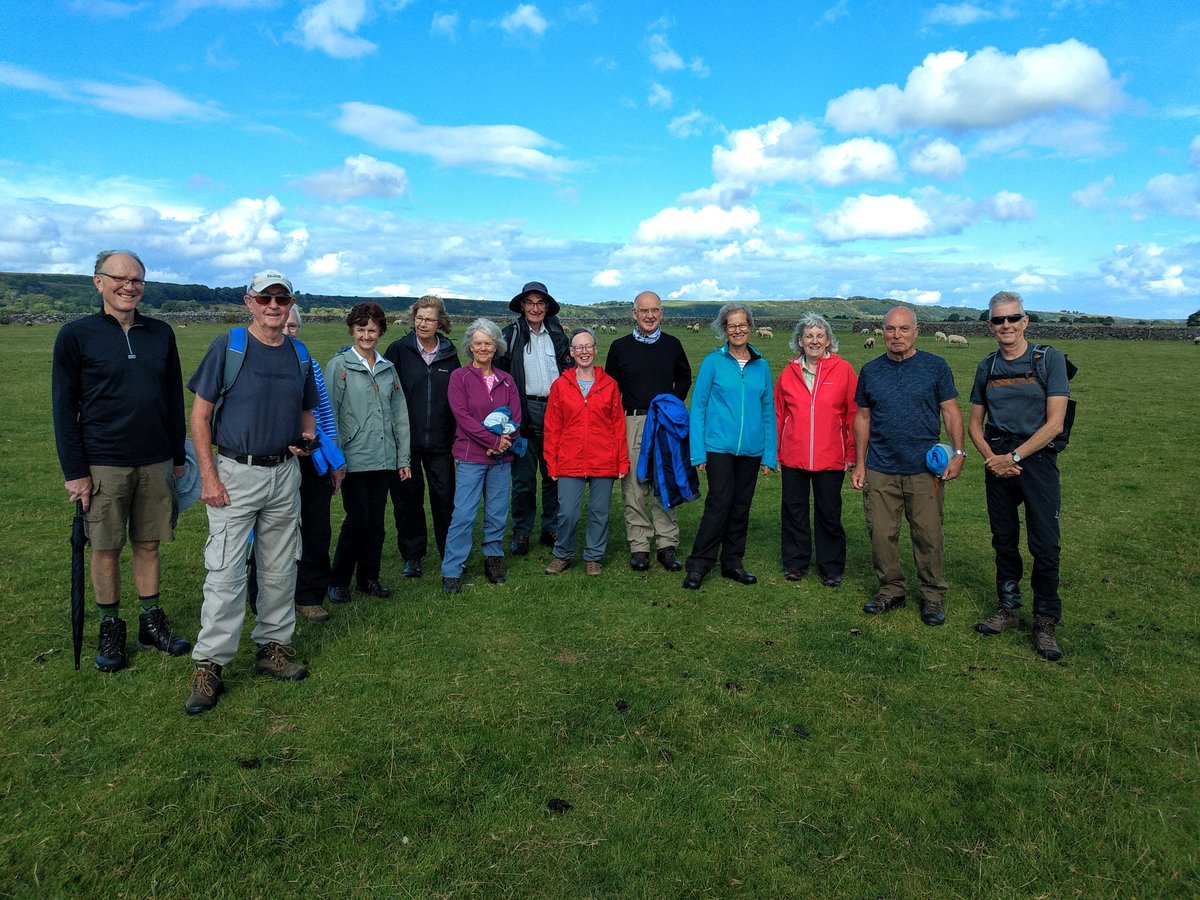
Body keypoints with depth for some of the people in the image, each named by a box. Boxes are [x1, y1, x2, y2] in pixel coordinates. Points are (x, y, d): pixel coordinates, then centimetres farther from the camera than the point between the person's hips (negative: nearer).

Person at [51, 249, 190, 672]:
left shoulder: (161, 333, 6)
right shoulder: (76, 335, -4)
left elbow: (174, 397, 11)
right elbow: (64, 407, -4)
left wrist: (178, 455, 11)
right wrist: (75, 471, -8)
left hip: (156, 462, 3)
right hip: (103, 463, -3)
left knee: (149, 543, 11)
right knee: (106, 549, 7)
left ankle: (152, 622, 24)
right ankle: (110, 629, 22)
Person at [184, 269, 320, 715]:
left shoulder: (300, 354, 8)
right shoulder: (227, 347, -6)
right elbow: (200, 414, -7)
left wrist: (308, 438, -4)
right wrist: (208, 476, -13)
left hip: (285, 473, 5)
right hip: (235, 473, -5)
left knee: (280, 569, 12)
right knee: (225, 572, -6)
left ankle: (272, 648, 25)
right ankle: (208, 666, 4)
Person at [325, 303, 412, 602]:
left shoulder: (388, 368, 12)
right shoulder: (339, 365, -2)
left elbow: (399, 414, 13)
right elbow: (330, 414, -6)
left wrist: (403, 458, 10)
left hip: (384, 459, 5)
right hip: (353, 459, -4)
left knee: (376, 521, 9)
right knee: (358, 519, -5)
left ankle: (369, 578, 23)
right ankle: (338, 581, 12)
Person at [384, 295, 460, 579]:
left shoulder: (449, 354, 7)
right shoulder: (399, 350, -1)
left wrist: (455, 435, 7)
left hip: (439, 441, 1)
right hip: (405, 440, -1)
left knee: (445, 499, 5)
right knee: (407, 500, 7)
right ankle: (412, 555, 22)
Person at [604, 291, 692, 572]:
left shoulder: (672, 344, 9)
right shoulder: (620, 347, 7)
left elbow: (684, 378, 22)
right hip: (631, 422, 0)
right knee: (634, 486, -1)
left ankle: (668, 546, 7)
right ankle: (639, 547, 7)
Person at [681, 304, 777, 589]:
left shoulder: (762, 366, 8)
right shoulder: (713, 362, -1)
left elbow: (768, 411, 11)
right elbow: (698, 407, -1)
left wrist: (769, 454, 5)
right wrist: (698, 451, -8)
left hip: (751, 449, 4)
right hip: (719, 446, -4)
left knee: (741, 507, 10)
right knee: (720, 504, -10)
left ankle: (733, 563, 23)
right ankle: (698, 565, 1)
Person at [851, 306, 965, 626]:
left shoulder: (935, 367, 1)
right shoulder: (870, 371, 8)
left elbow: (951, 412, 2)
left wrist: (958, 453, -9)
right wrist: (859, 464, 8)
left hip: (925, 469, -2)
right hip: (880, 470, 2)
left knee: (928, 535, 2)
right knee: (882, 535, 5)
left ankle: (933, 596, 17)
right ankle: (891, 590, 20)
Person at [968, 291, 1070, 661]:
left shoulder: (1049, 360, -4)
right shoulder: (987, 368, 9)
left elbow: (1054, 422, -10)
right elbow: (975, 423, 12)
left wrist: (1013, 457, -13)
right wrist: (991, 457, -6)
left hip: (1037, 459, -4)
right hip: (998, 462, 4)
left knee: (1044, 544, -4)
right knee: (1004, 540, 11)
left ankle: (1045, 621, 8)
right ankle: (1008, 608, 24)